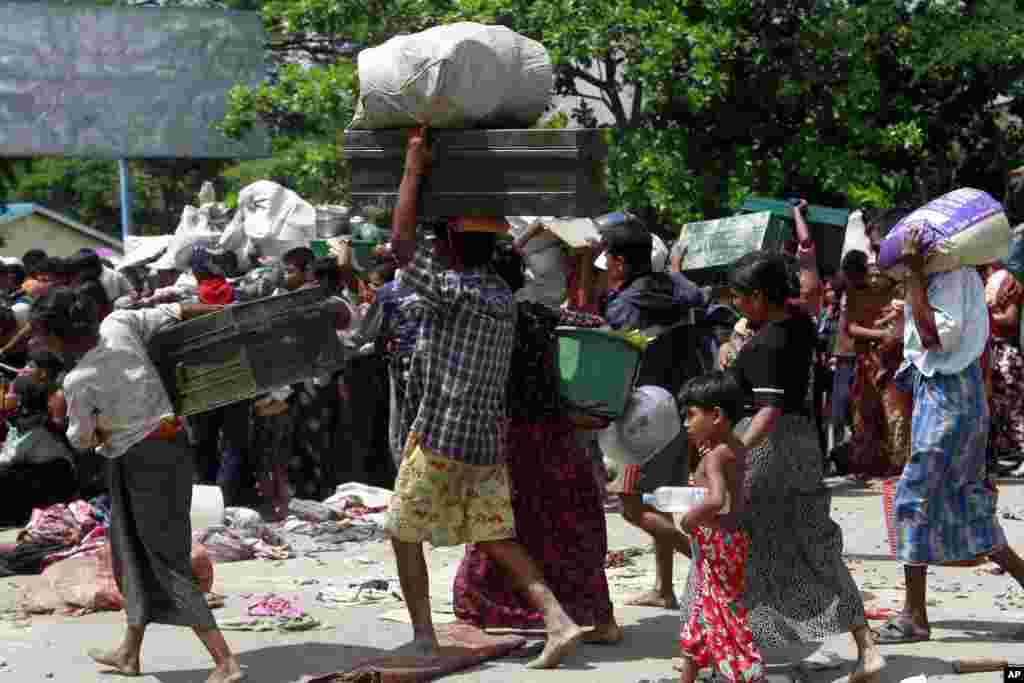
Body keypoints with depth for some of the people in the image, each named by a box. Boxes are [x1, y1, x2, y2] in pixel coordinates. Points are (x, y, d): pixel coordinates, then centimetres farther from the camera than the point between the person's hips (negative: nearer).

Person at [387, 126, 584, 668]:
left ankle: (423, 638, 10)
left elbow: (400, 244, -13)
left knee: (404, 533, 8)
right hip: (488, 439, 7)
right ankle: (558, 621, -5)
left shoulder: (453, 291, -16)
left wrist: (414, 167, -8)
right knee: (497, 538, 9)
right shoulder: (502, 295, 9)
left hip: (440, 439, -7)